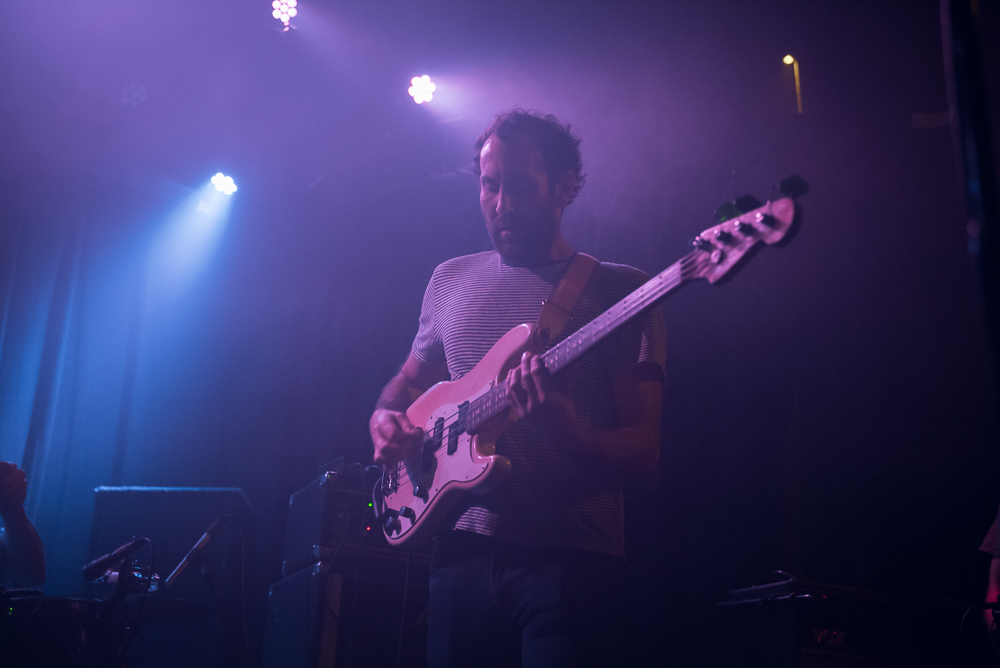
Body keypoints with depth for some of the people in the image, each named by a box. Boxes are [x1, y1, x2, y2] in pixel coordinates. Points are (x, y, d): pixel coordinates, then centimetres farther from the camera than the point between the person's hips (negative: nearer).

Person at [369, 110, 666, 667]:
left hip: (572, 560, -3)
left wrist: (565, 430, -26)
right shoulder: (451, 280, 12)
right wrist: (387, 420, 3)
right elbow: (409, 381, 26)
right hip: (464, 547, 4)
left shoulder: (619, 291, -2)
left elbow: (643, 451, -7)